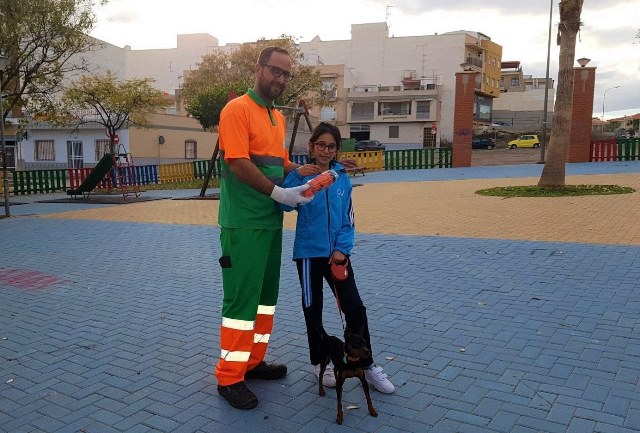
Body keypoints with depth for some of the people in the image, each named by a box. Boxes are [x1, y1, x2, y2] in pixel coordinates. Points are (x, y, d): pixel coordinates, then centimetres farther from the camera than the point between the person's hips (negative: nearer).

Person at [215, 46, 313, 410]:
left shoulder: (279, 117, 16)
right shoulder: (237, 110, -10)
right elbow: (238, 164, -19)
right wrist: (281, 194, -20)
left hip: (272, 221, 9)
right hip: (243, 223, -9)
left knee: (267, 294, 15)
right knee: (241, 298, -3)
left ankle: (253, 361, 29)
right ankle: (229, 377, 11)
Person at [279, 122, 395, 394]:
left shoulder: (342, 178, 2)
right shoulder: (303, 176, -6)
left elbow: (348, 218, 5)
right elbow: (286, 204, -21)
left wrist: (342, 248, -6)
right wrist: (297, 176, -32)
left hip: (337, 253, 2)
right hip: (309, 252, -2)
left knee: (355, 308, 2)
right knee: (313, 310, 11)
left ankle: (366, 365, 18)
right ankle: (318, 363, 29)